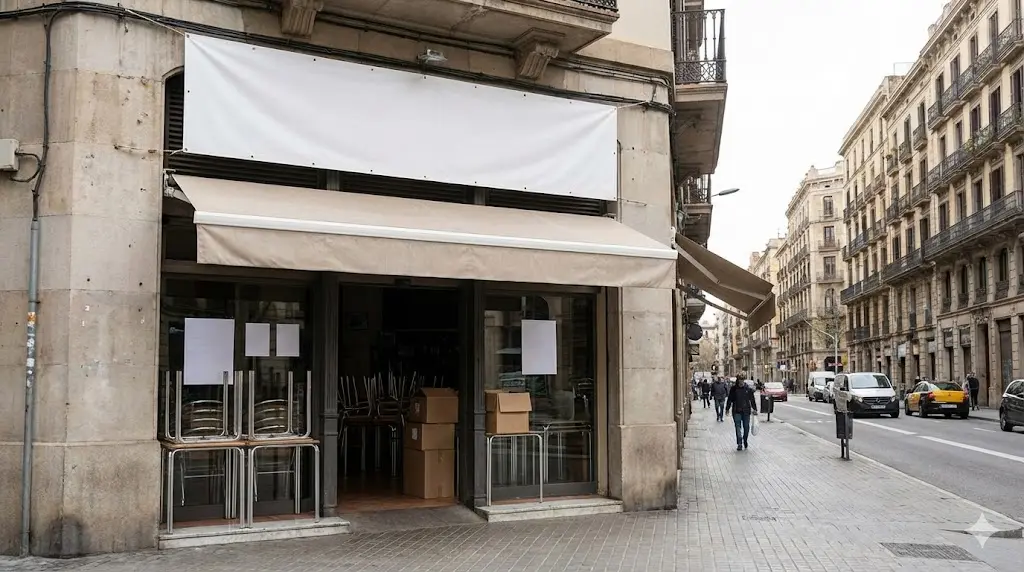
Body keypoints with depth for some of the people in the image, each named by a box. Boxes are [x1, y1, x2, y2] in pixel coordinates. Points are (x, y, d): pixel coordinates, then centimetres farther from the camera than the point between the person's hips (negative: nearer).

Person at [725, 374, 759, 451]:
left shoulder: (748, 388, 0)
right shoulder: (733, 388, 0)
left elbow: (752, 400, 6)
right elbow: (729, 399, 7)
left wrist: (754, 409, 4)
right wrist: (727, 408, 7)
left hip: (746, 411, 1)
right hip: (736, 411, -1)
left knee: (746, 427, 8)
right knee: (738, 427, -6)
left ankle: (745, 441, 29)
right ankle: (739, 444, -6)